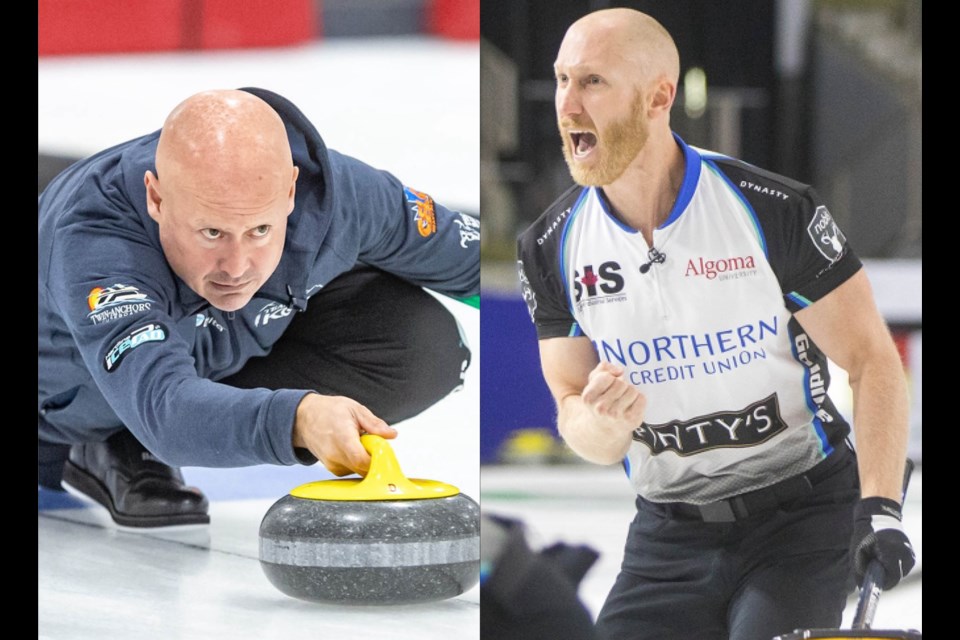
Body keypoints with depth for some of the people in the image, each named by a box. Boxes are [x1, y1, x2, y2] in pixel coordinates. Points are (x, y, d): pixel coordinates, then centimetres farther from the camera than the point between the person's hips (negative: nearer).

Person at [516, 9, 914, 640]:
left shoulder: (776, 210, -15)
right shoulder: (550, 247, -2)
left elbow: (872, 358, -10)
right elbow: (573, 404, 5)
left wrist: (880, 508, -21)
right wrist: (603, 427, -20)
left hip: (802, 516, -4)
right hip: (669, 534, 4)